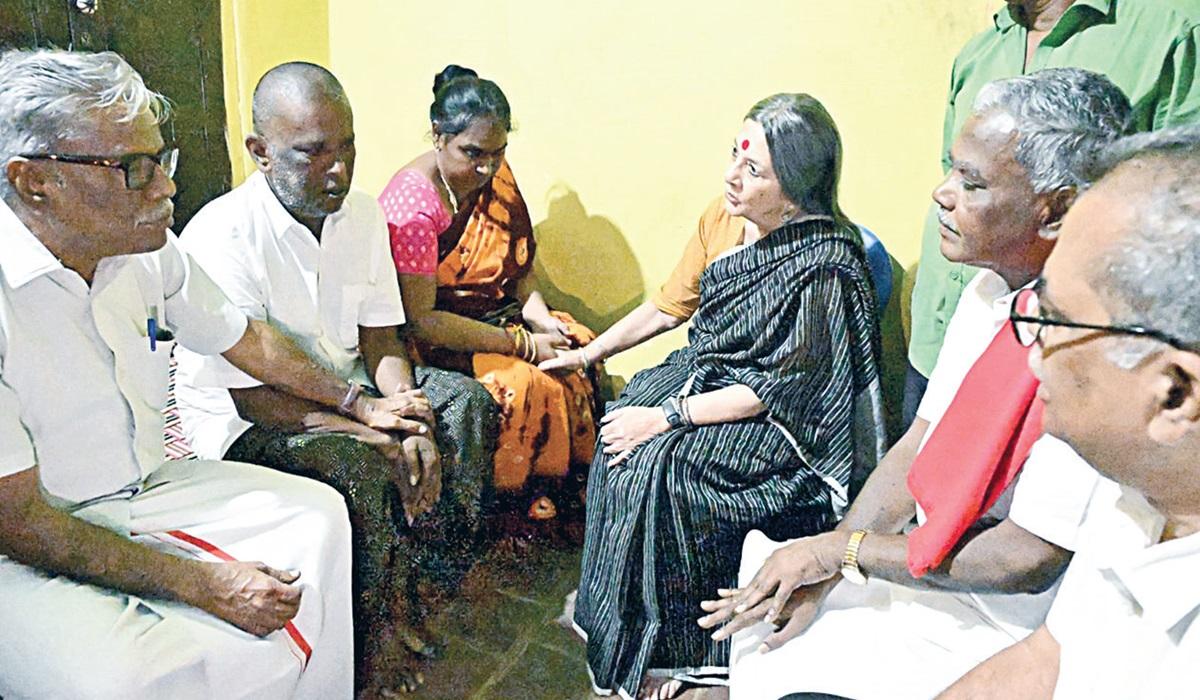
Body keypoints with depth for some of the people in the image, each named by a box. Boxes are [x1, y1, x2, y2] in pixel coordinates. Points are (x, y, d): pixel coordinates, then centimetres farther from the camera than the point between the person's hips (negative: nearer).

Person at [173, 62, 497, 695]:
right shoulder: (221, 238, -25)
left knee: (466, 403, -9)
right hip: (245, 417, -7)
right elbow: (252, 394, -24)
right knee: (355, 464, -33)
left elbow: (379, 335, 0)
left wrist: (410, 416, -19)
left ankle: (416, 584, -4)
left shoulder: (361, 213, -4)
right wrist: (379, 432, -29)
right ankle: (377, 633, -9)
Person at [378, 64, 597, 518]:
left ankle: (575, 475, 5)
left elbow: (518, 260, 8)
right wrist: (522, 345, -25)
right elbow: (420, 320, -26)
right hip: (433, 340, -8)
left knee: (579, 345, -8)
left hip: (495, 314, 8)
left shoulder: (495, 175, -2)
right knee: (523, 383, -26)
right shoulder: (412, 204, -25)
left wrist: (539, 317, -12)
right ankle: (515, 499, -5)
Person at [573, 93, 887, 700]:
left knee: (657, 466, -22)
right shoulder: (747, 227, 0)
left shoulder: (824, 269, -25)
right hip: (712, 377, 8)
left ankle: (673, 648, -1)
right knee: (622, 429, -8)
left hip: (785, 425, -8)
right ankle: (605, 599, 10)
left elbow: (778, 388, -22)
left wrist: (669, 416, -21)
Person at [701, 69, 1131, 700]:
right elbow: (918, 443, 3)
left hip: (1001, 621, -7)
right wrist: (821, 570, -6)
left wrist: (841, 549, -15)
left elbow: (1029, 560, -25)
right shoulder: (992, 288, 0)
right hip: (931, 561, 7)